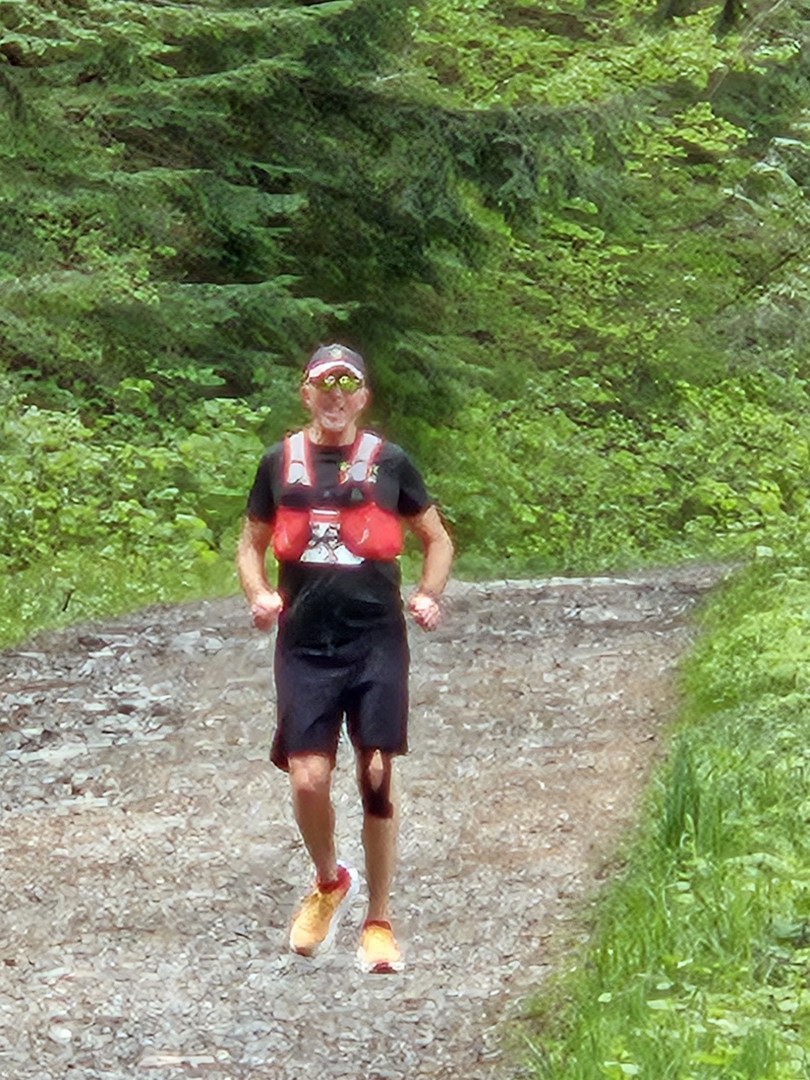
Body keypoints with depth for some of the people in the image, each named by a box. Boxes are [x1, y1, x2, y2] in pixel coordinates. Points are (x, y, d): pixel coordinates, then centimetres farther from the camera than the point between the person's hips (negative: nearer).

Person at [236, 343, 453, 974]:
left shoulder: (389, 463, 4)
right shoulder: (281, 464, 7)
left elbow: (438, 540, 14)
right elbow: (252, 545, 17)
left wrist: (429, 595, -3)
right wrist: (259, 594, -3)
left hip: (377, 642, -1)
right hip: (305, 644, 1)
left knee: (377, 777, -2)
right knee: (308, 780, -8)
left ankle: (379, 921, 10)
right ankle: (330, 882, 23)